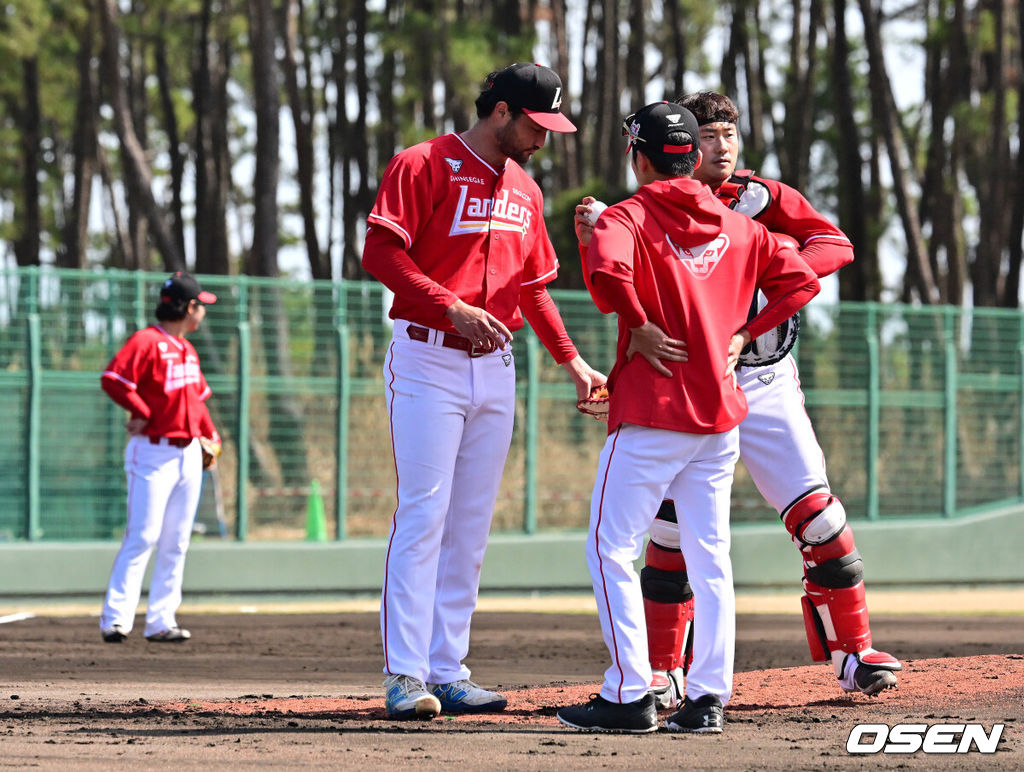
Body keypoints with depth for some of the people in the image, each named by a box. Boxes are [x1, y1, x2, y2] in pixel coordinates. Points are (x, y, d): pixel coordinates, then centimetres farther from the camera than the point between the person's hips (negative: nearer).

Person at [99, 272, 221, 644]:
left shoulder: (187, 350, 16)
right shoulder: (146, 342, -11)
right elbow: (113, 378, -22)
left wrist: (211, 435, 13)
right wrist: (143, 412, -21)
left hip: (188, 455, 8)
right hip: (152, 453, -8)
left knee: (176, 543, 7)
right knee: (143, 536, -14)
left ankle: (161, 621, 11)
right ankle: (116, 618, -14)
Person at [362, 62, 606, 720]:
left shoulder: (525, 191, 17)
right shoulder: (424, 166, -6)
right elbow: (382, 252, -14)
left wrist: (572, 361, 15)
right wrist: (454, 308, -22)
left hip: (495, 366, 7)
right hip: (428, 360, -7)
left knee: (471, 527, 5)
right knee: (424, 514, -11)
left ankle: (449, 672, 8)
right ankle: (406, 677, -12)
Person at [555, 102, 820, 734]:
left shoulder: (627, 216, -6)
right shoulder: (738, 226, 11)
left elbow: (608, 272, -26)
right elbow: (801, 279, 12)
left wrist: (637, 326, -11)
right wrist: (742, 334, 13)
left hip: (650, 418, -6)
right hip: (721, 414, 6)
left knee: (612, 549, 1)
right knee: (710, 557, 9)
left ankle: (631, 695, -3)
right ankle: (709, 697, 6)